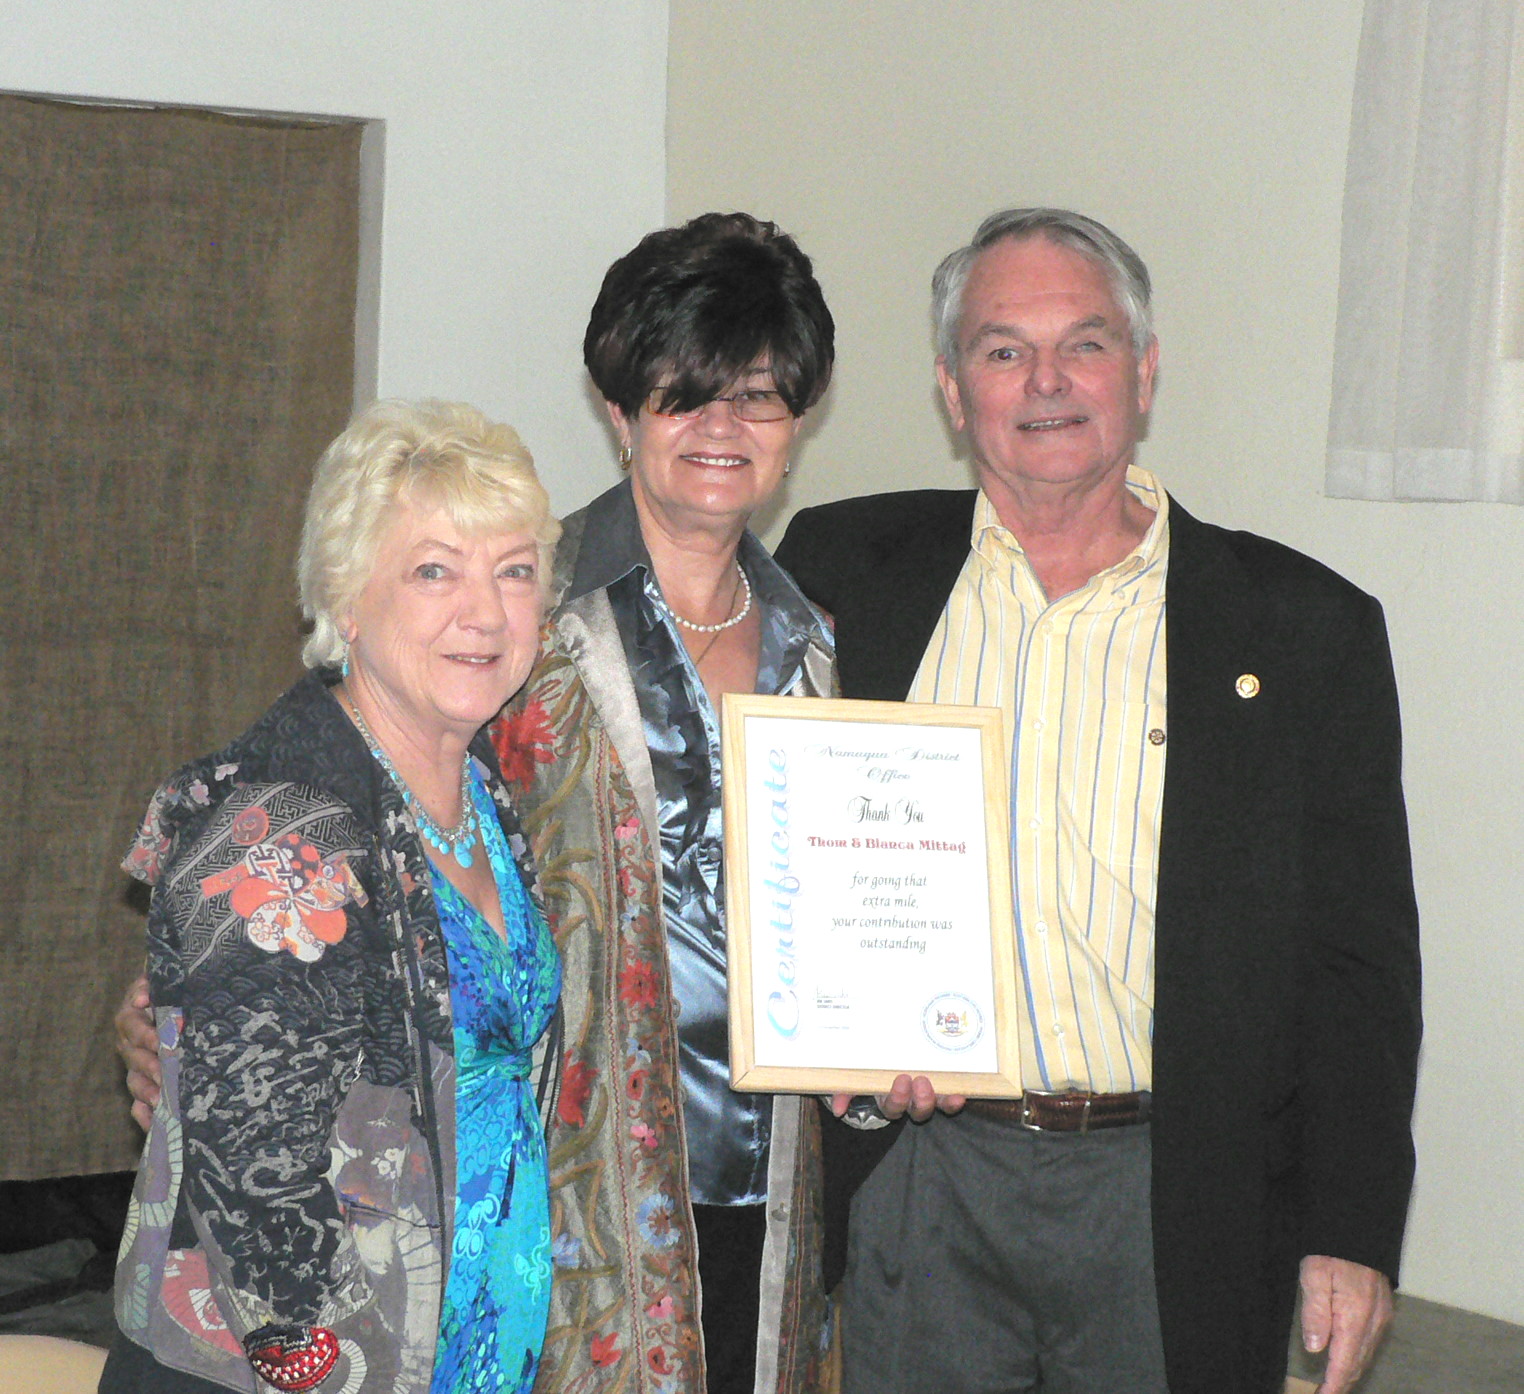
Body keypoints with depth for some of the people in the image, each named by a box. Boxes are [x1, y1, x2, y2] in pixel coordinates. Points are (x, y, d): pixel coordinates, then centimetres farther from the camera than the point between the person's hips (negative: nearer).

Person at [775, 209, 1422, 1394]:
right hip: (914, 1181, 1)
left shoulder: (1304, 629, 0)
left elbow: (1360, 962, 1)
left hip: (1171, 1198, -1)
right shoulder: (846, 574, 4)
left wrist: (1352, 1234, -4)